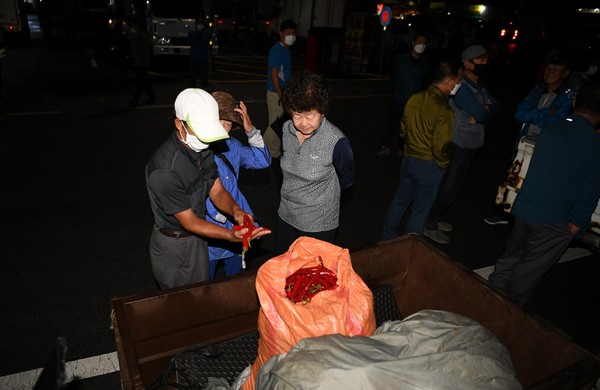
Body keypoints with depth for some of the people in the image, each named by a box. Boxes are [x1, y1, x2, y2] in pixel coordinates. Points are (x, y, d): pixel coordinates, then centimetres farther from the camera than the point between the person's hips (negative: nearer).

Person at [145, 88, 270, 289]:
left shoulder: (202, 148, -9)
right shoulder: (165, 170, -33)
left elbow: (217, 191, -5)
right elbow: (189, 221, -27)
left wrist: (235, 210, -27)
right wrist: (233, 236, -36)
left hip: (197, 237, 7)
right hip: (172, 246, -6)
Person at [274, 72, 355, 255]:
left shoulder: (336, 141, -25)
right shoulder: (286, 129, -8)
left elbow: (346, 180, -7)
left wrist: (321, 197, 3)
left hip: (319, 225, -5)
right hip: (286, 216, 6)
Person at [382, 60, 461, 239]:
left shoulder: (415, 98, -3)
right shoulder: (444, 110, -23)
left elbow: (403, 129, 7)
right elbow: (441, 147, -21)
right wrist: (443, 165, -3)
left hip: (408, 159, 6)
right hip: (429, 166, -6)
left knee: (400, 200, 22)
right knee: (420, 210, 11)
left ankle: (388, 237, 37)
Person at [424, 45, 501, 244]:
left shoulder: (479, 86, 12)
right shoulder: (462, 87, -20)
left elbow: (496, 106, 5)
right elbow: (480, 114, -27)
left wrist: (485, 109, -16)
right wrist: (485, 109, -5)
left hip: (470, 144, 9)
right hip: (457, 144, -9)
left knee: (452, 185, 17)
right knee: (448, 187, -2)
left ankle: (435, 218, 31)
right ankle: (429, 225, 10)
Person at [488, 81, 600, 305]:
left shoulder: (550, 129, -1)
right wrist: (578, 223, -3)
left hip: (524, 208, 5)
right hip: (555, 220, -5)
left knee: (510, 257, 21)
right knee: (530, 270, 10)